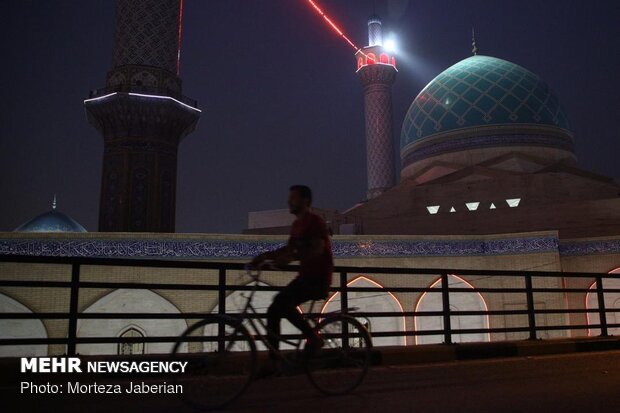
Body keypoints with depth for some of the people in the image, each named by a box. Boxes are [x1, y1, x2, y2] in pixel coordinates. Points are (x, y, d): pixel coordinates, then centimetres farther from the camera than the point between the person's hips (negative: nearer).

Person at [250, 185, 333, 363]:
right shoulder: (297, 224, 16)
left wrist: (291, 258, -35)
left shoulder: (315, 221, -11)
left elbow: (318, 249, -24)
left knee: (283, 303, -25)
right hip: (305, 276, 9)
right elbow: (289, 248, 15)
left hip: (318, 277, -9)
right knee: (274, 309, 1)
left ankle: (313, 337, -8)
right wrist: (265, 256, 1)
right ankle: (273, 361, 7)